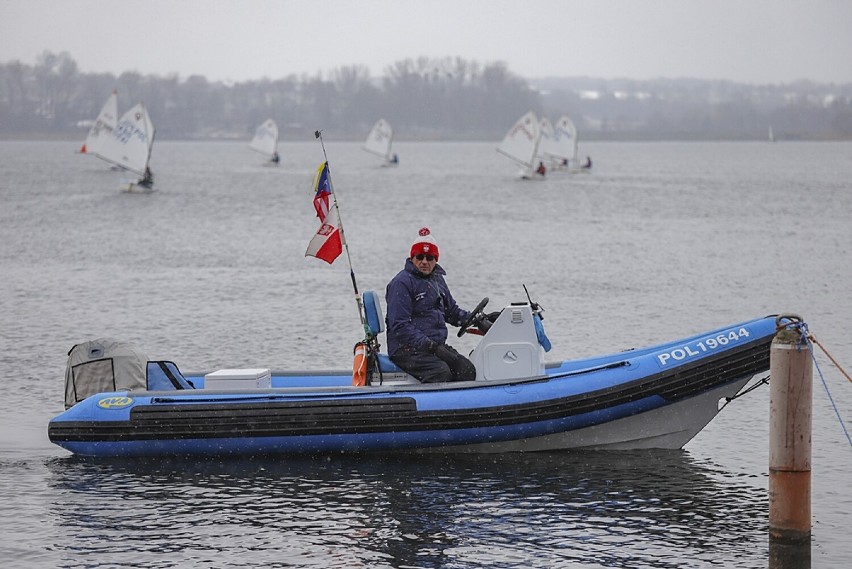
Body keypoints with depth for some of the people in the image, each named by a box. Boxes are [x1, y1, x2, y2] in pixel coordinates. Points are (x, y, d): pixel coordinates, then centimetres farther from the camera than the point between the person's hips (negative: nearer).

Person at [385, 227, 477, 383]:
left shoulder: (437, 279, 19)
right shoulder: (401, 283, -8)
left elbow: (452, 311, 31)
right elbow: (400, 326, -15)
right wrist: (431, 346, -21)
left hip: (437, 345, 8)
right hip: (406, 349, -8)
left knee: (467, 369, -16)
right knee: (441, 371, -32)